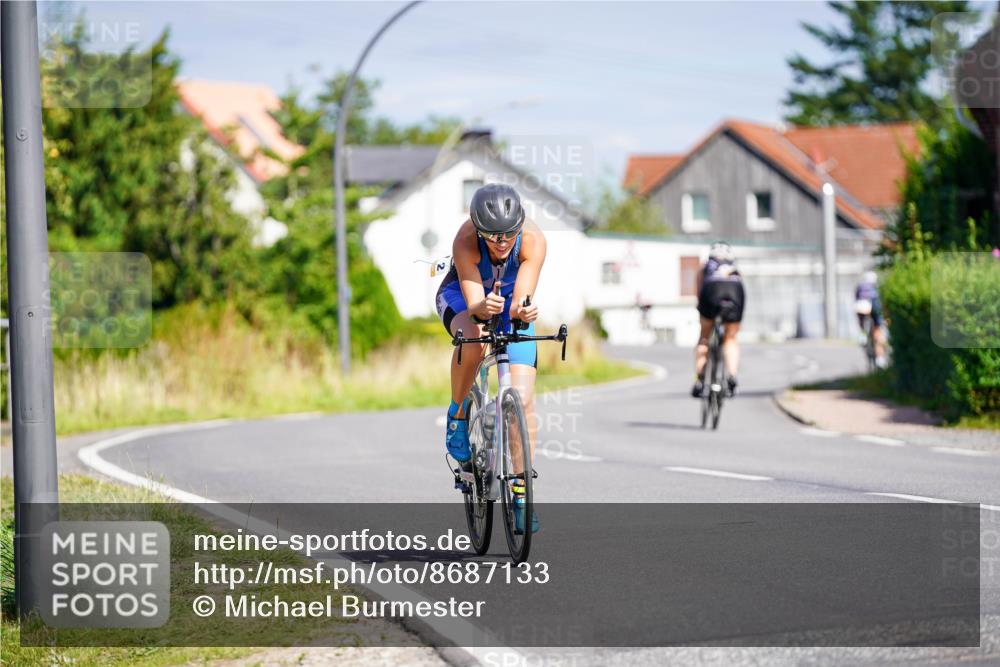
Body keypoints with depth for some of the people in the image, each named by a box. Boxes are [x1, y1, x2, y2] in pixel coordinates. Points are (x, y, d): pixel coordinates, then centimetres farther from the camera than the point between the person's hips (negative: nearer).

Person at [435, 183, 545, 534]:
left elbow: (521, 299, -40)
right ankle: (458, 413, -11)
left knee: (523, 397, -12)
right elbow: (474, 302, -41)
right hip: (462, 296, -2)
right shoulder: (466, 241, -36)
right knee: (472, 341, -39)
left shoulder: (533, 240, -33)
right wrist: (484, 307, -64)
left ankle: (520, 491, -2)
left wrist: (523, 310, -63)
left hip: (510, 299, 2)